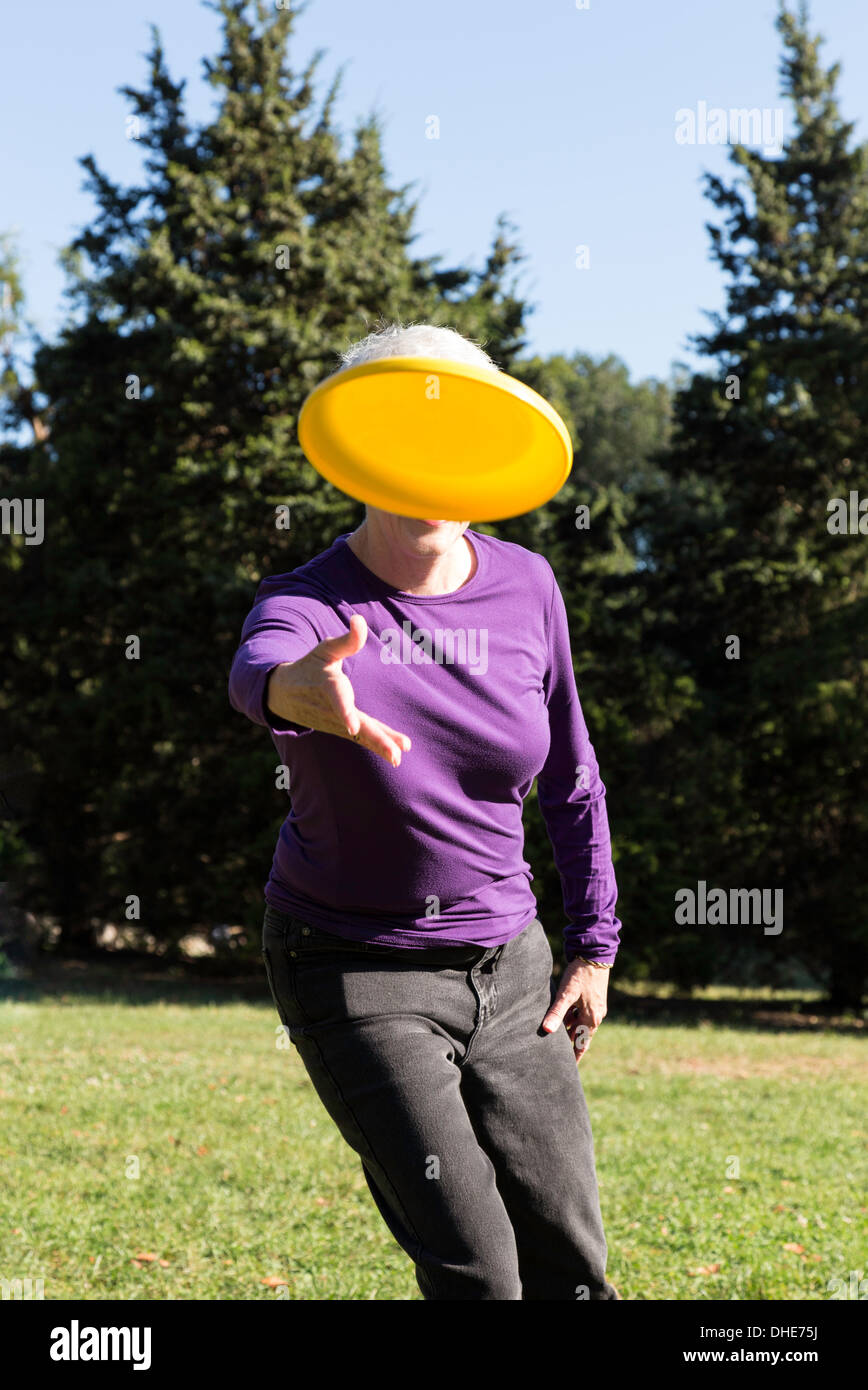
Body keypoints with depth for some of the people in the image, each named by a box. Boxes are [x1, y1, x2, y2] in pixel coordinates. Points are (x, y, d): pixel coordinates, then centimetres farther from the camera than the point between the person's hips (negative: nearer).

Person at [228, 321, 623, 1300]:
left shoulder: (524, 586, -5)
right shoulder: (311, 604, -19)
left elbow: (570, 777, 9)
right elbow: (256, 667, -46)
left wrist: (593, 947, 9)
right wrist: (299, 689, -70)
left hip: (507, 962, 4)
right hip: (355, 971, -4)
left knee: (569, 1262, 4)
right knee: (475, 1269, -13)